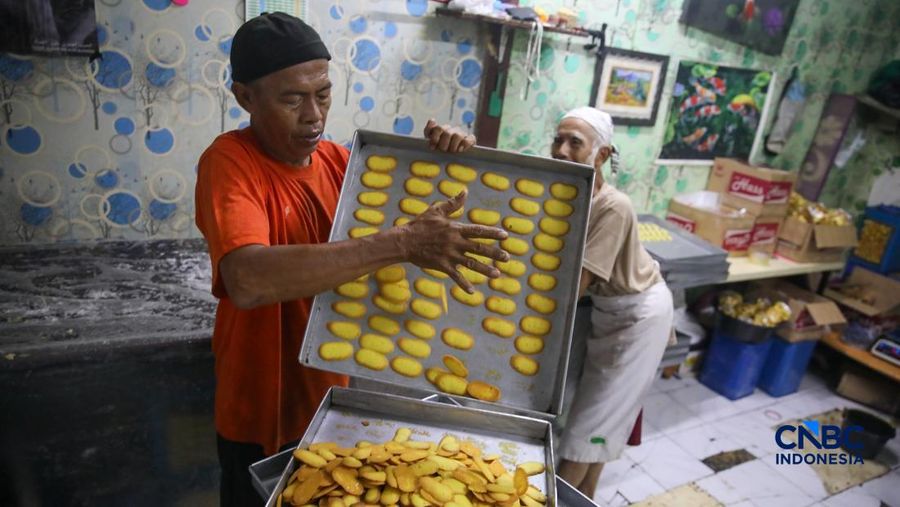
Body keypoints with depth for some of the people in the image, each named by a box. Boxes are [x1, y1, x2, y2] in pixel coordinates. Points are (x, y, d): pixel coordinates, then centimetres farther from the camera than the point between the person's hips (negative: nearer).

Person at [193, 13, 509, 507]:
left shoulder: (337, 159, -3)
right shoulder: (230, 162, -22)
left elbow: (408, 201, 7)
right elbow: (248, 280, -40)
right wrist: (402, 243, -44)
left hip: (332, 396, 6)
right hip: (261, 416, -5)